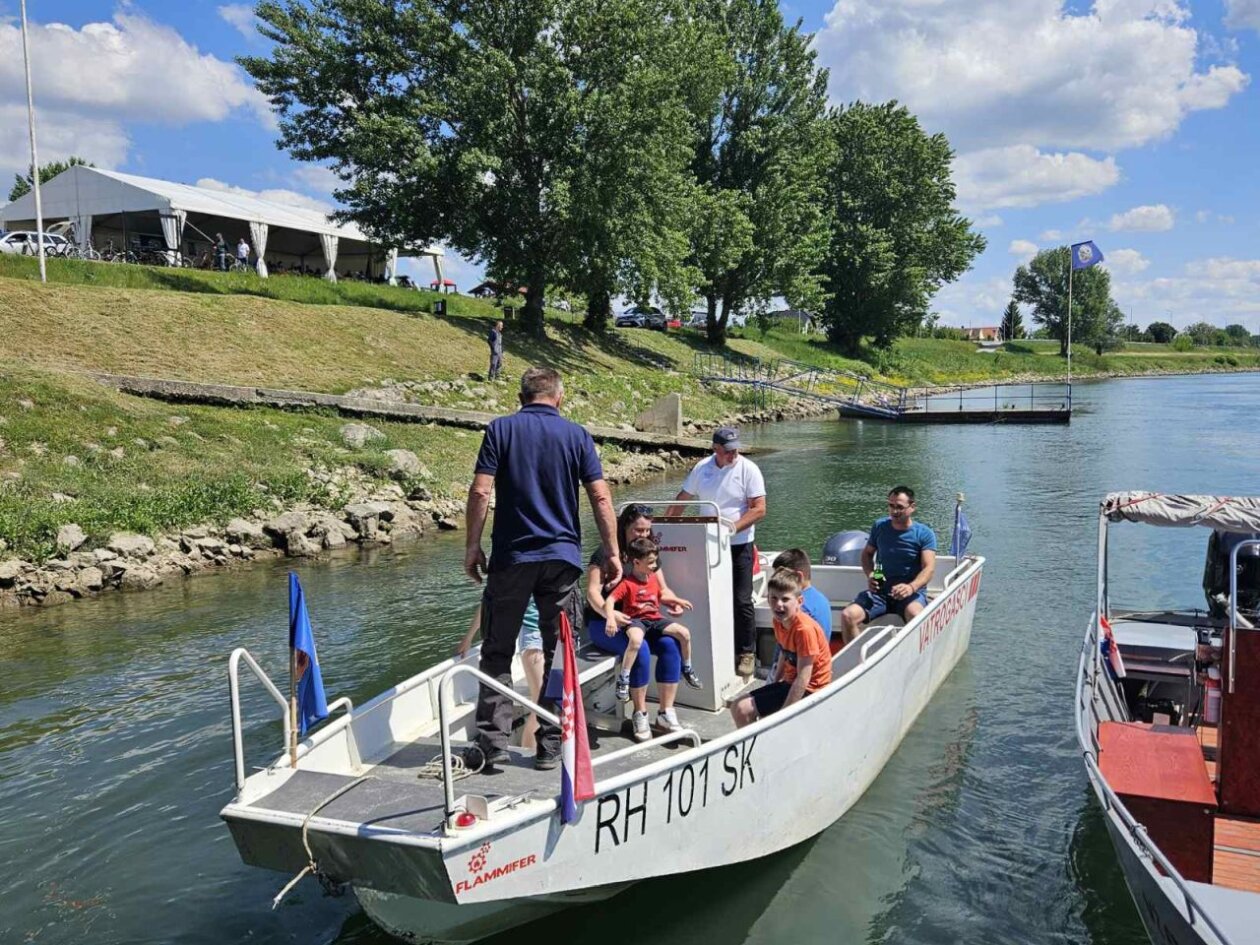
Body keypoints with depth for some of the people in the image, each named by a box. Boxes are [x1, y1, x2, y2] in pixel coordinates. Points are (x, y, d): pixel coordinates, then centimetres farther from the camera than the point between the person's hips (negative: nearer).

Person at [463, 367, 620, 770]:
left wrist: (472, 545, 0)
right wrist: (612, 553, 3)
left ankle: (492, 743, 7)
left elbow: (480, 491, -7)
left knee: (497, 652, 8)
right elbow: (600, 497, -1)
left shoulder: (500, 429, 1)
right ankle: (551, 744, 14)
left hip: (512, 556, -1)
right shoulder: (577, 435, 4)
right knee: (559, 653, 9)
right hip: (562, 556, 1)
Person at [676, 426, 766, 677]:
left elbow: (759, 509, -11)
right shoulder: (702, 468, 5)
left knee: (741, 601, -1)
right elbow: (682, 500, 14)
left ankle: (746, 653, 10)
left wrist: (734, 527, -23)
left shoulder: (748, 469, -6)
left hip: (739, 545, -3)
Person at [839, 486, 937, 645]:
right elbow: (867, 554, 20)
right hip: (880, 590, 3)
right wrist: (870, 575, -2)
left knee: (915, 615, -39)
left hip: (912, 591, -3)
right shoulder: (879, 526, 8)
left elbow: (929, 568, -11)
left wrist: (911, 587, -31)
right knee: (848, 616, -21)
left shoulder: (924, 534, -1)